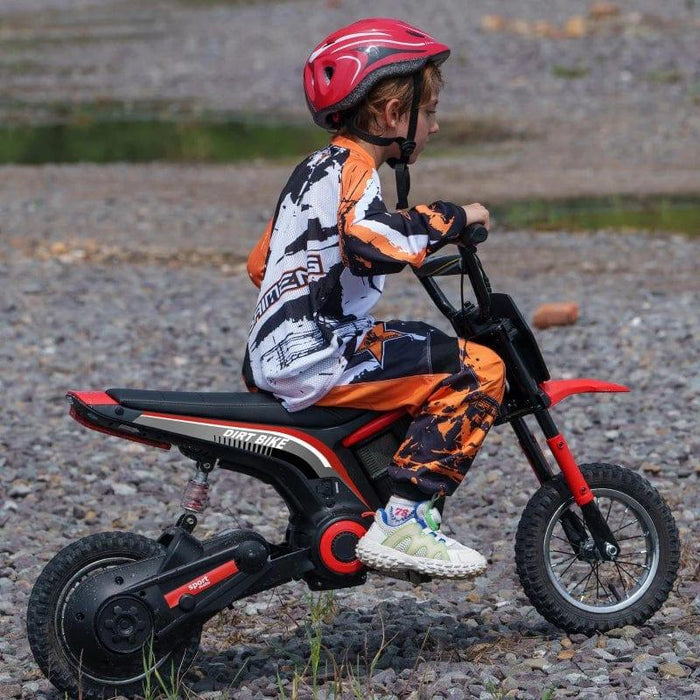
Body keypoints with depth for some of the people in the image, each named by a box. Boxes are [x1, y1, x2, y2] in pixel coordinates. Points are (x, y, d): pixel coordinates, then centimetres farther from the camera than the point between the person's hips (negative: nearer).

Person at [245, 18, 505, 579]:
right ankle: (401, 523, -18)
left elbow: (261, 262, 26)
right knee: (477, 369, -13)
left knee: (421, 344, 31)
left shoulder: (317, 168, 19)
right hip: (315, 363, -10)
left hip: (273, 359, 10)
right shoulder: (354, 169, -10)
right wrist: (452, 218, -17)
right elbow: (373, 242, -30)